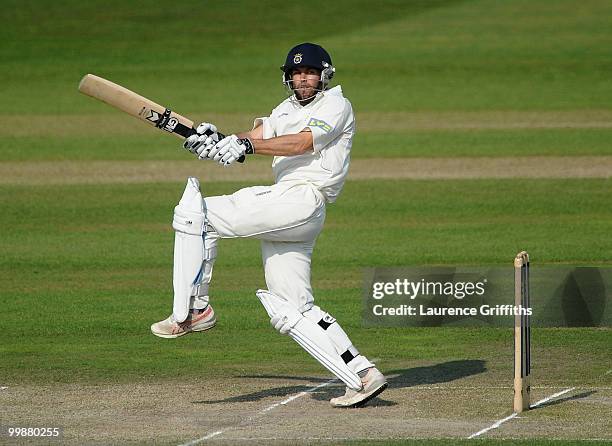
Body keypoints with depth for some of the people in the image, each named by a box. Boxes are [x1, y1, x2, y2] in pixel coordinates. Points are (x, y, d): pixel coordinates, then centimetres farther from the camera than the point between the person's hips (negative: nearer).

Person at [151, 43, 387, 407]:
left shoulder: (336, 105, 2)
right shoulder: (288, 109, 27)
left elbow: (302, 143, -15)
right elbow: (255, 138, 13)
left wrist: (245, 146, -26)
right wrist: (218, 140, -9)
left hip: (303, 200, -9)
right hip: (283, 204, 9)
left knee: (196, 212, -12)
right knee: (293, 310, 5)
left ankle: (193, 309, -9)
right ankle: (362, 375, 2)